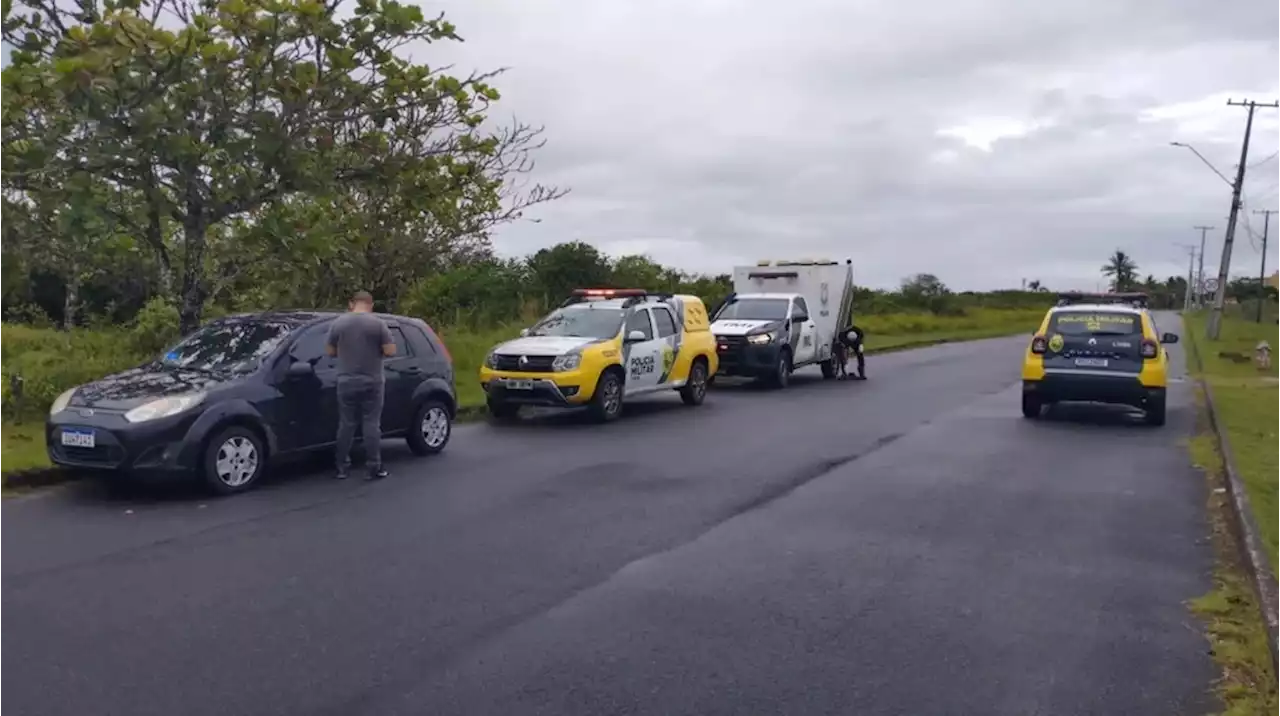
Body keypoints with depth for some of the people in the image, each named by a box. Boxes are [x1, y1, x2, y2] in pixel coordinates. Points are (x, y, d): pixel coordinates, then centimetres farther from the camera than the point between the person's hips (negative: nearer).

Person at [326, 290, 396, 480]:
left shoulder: (338, 323, 1)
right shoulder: (378, 323, -7)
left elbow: (329, 351, 8)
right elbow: (390, 351, -9)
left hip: (346, 382, 3)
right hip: (372, 382, -2)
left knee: (346, 424, 9)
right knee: (372, 424, 1)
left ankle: (342, 468, 14)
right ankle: (375, 468, 1)